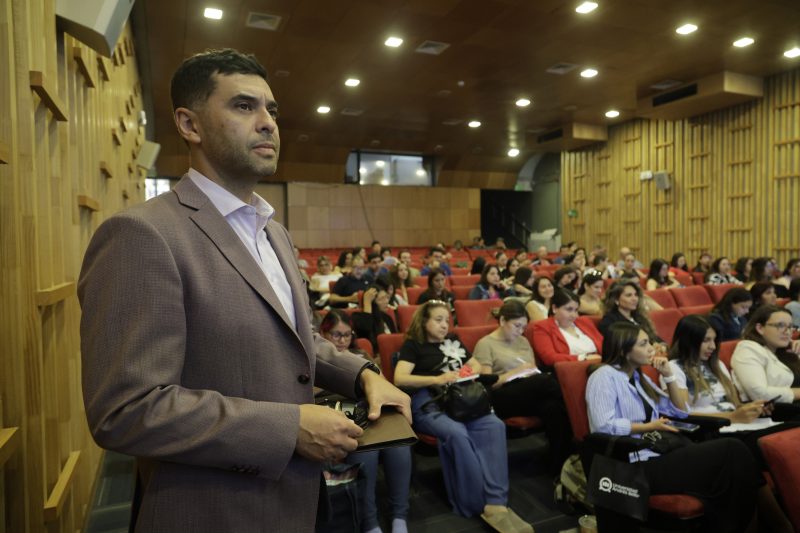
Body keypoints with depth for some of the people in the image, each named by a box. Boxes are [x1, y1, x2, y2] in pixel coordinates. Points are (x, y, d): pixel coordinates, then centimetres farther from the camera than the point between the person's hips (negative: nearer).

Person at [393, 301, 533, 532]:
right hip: (427, 403, -4)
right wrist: (436, 379, -15)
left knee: (495, 426, -28)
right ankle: (480, 504, -23)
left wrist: (470, 371, 5)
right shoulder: (413, 344, 9)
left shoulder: (453, 341, 25)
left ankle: (496, 503, -32)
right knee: (456, 433, -37)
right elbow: (399, 379, -5)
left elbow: (477, 365, 30)